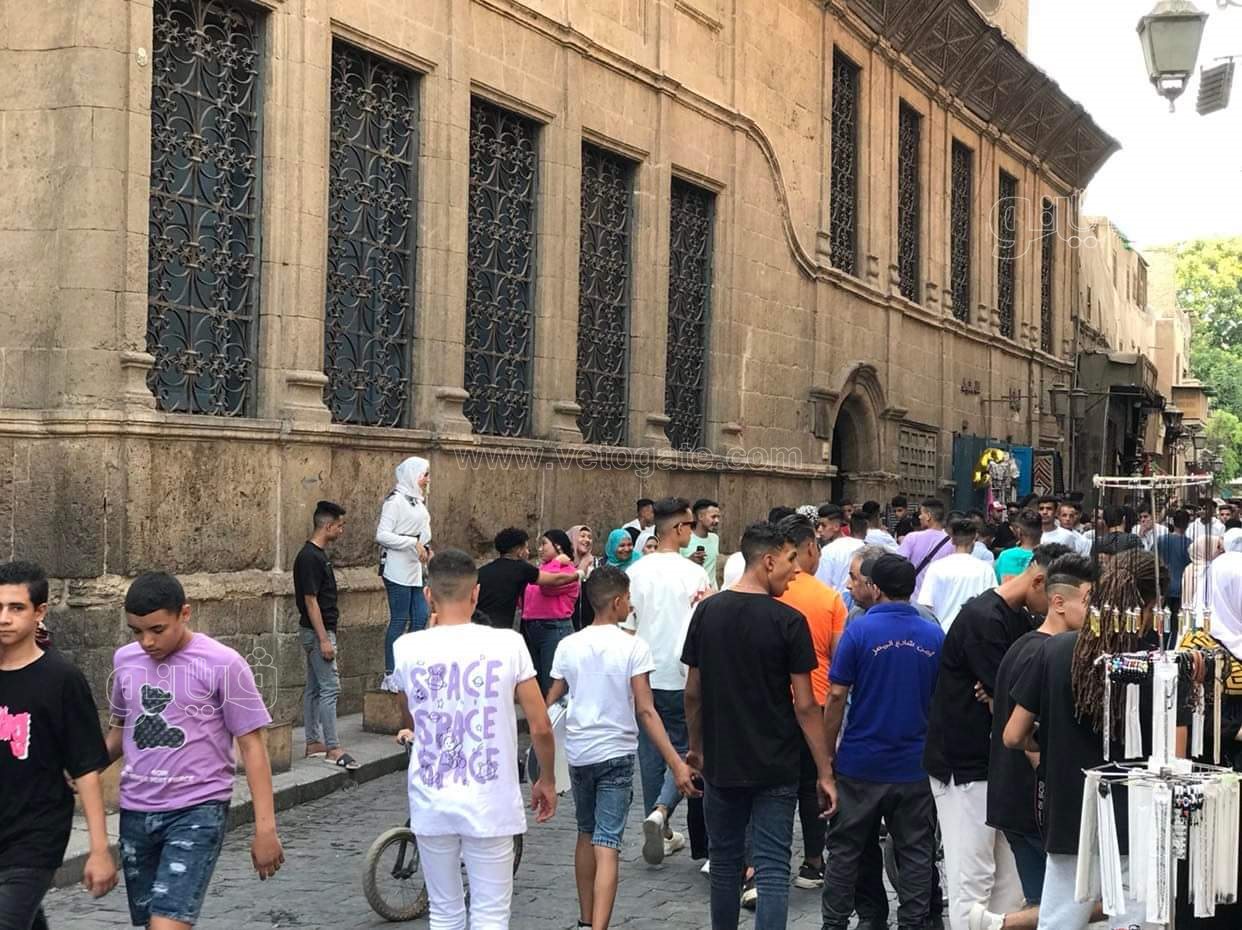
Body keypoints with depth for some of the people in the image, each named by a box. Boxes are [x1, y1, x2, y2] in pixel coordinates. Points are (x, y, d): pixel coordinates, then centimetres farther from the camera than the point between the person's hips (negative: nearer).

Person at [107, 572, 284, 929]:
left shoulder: (222, 665, -10)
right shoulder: (125, 660, 6)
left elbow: (251, 745, -7)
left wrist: (265, 828, -11)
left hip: (198, 813, -6)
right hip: (136, 813, 6)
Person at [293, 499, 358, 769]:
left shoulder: (318, 555, 12)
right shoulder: (310, 557, -18)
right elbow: (310, 601, -21)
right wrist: (324, 639, -21)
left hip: (319, 630, 10)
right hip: (317, 631, -10)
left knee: (314, 687, 12)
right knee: (330, 686, -10)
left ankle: (314, 743, 18)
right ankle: (332, 748, -9)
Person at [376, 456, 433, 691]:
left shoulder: (417, 500, 16)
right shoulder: (396, 500, -11)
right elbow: (382, 535, -17)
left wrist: (425, 548, 7)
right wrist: (414, 543, -20)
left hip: (415, 569, 9)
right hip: (398, 569, -9)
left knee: (420, 617, 8)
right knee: (399, 619, -6)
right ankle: (390, 676, -1)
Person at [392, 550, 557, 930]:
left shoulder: (407, 648, -4)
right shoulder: (507, 644, -9)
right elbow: (541, 727, -6)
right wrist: (547, 781, 11)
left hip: (430, 803, 2)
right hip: (488, 804, -2)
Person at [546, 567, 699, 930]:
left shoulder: (569, 645, 0)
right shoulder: (633, 647, -11)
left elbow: (550, 704, 4)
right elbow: (644, 711, -16)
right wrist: (676, 764, -17)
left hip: (578, 752, 4)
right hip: (616, 753, -4)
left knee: (586, 835, 21)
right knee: (607, 845, -5)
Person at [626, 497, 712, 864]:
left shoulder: (635, 572, 0)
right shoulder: (695, 574, -11)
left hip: (643, 678, 4)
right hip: (682, 678, -4)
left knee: (650, 752, 12)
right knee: (683, 750, 7)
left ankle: (661, 833, 17)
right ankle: (661, 811, -15)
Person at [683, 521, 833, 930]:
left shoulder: (707, 611, -1)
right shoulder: (788, 621, -13)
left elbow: (693, 692, 5)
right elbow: (804, 705, -12)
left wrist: (697, 748, 19)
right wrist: (824, 772, -5)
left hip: (721, 763, 4)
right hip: (775, 768, -4)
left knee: (725, 861, 17)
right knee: (772, 869, -1)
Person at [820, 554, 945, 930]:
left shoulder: (860, 631, -11)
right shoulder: (934, 636, 0)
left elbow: (836, 696, -9)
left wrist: (828, 755, 0)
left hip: (861, 763, -2)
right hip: (915, 765, 2)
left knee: (845, 849, 10)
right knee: (916, 853, 10)